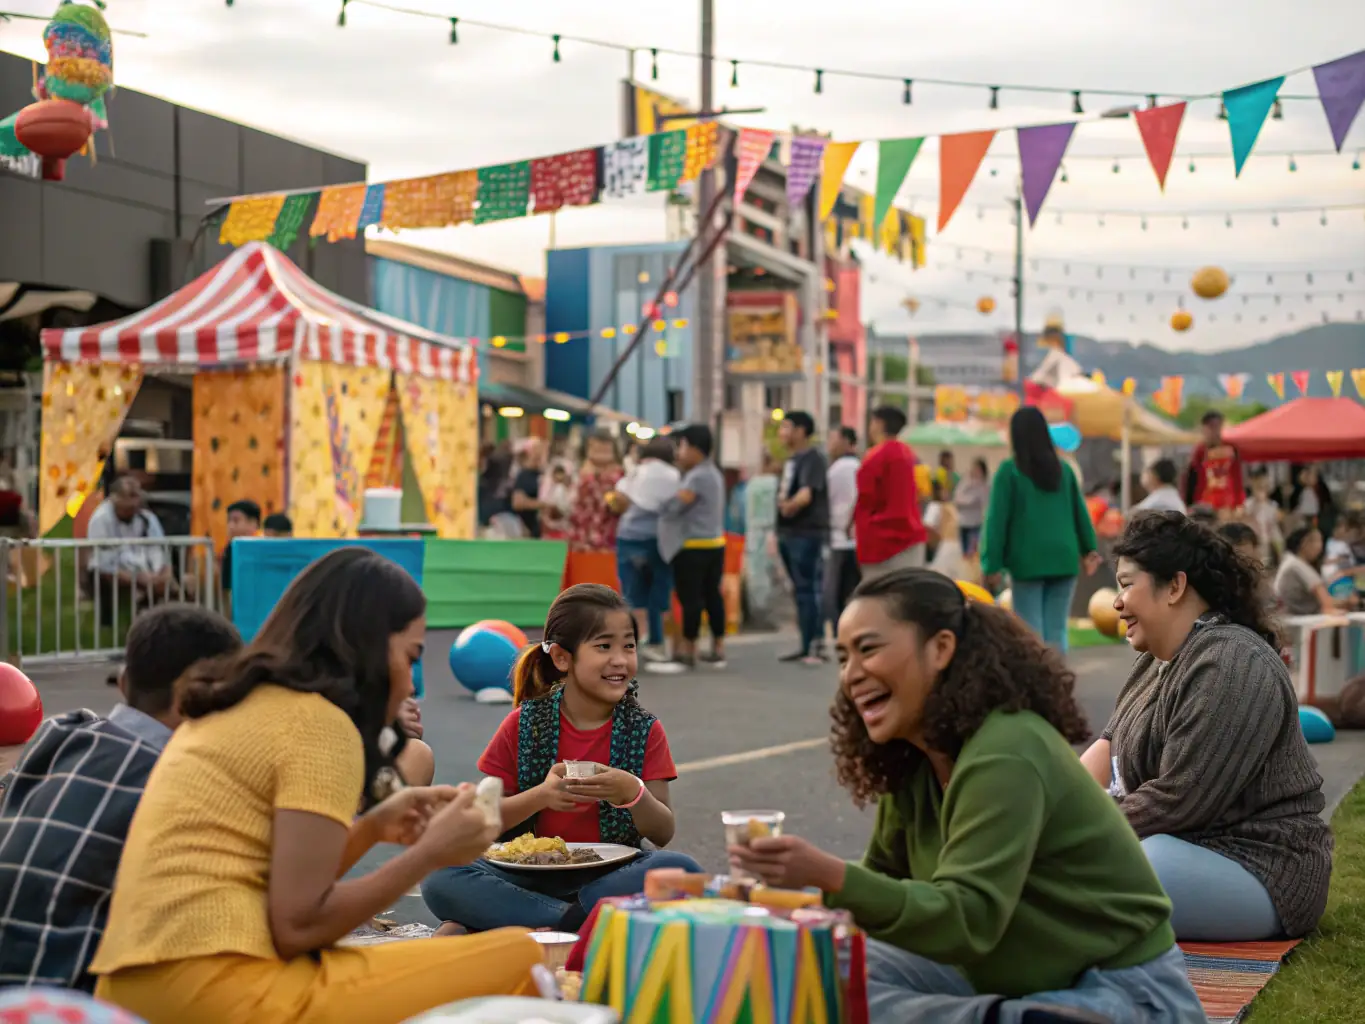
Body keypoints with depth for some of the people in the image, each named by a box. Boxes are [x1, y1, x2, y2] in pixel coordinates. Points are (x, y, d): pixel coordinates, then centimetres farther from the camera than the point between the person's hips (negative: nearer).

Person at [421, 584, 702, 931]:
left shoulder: (645, 730, 1)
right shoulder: (524, 724, 0)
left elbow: (663, 834, -1)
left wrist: (632, 794, -21)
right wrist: (541, 796, -18)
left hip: (609, 875, 0)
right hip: (530, 874, 0)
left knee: (681, 869, -30)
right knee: (439, 877, -27)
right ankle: (581, 923, -24)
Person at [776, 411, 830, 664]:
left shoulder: (812, 458, -11)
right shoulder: (790, 460, 18)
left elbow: (807, 493, -25)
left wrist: (791, 505, -41)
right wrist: (778, 532, 25)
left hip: (807, 534, -10)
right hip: (788, 533, 10)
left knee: (808, 590, -10)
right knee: (800, 591, 12)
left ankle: (814, 646, -9)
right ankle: (807, 646, 17)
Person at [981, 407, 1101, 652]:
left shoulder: (1009, 470, -2)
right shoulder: (1063, 469, 11)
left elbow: (997, 520, -6)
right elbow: (1080, 513, 16)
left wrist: (992, 565, -6)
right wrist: (1089, 549, 28)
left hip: (1027, 560, -4)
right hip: (1063, 558, 4)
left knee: (1031, 631, -1)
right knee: (1057, 630, 8)